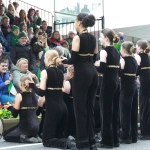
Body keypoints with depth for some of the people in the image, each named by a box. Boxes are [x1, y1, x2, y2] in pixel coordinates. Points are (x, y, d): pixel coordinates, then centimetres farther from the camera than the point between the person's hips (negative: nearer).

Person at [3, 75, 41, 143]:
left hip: (26, 126, -6)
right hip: (36, 126, 7)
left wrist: (10, 107, 13)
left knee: (6, 135, 18)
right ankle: (34, 137, 8)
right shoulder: (33, 95, 7)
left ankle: (25, 138, -7)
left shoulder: (19, 95, -11)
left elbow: (15, 114, -7)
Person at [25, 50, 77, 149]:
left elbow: (41, 92, -13)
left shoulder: (45, 72, -7)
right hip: (63, 108, 7)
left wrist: (31, 85, 3)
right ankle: (69, 141, -12)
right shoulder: (60, 72, 12)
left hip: (53, 108, -7)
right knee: (58, 136, 18)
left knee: (47, 140, 1)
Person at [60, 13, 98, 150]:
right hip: (93, 72, 8)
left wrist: (63, 61, 6)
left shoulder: (78, 38, -9)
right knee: (90, 107, 12)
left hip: (82, 73, -8)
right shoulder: (93, 38, 13)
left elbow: (74, 59, -13)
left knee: (80, 108, -2)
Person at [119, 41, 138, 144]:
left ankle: (126, 137, -1)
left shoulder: (123, 60, -10)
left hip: (126, 87, -7)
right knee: (133, 111, 10)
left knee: (125, 112, -2)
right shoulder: (134, 60, 11)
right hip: (134, 86, 7)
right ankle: (134, 136, 15)